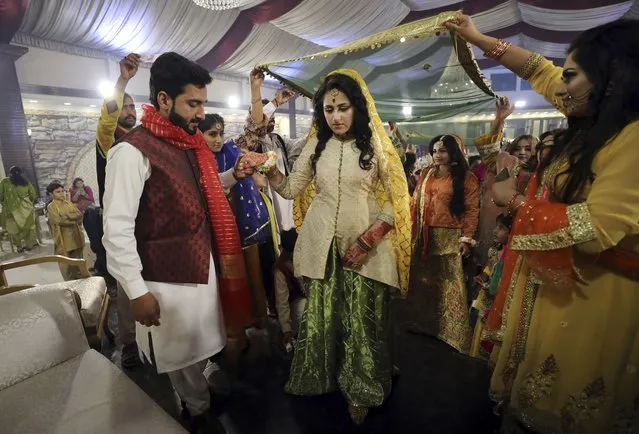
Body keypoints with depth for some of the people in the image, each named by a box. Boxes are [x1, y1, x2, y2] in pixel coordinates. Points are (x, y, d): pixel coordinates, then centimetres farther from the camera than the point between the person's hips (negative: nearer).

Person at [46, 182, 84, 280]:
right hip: (63, 238, -5)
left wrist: (67, 216, -13)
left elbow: (79, 214, -1)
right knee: (67, 264, 1)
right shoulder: (51, 207, -4)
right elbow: (59, 220, -17)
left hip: (76, 236, 5)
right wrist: (74, 221, -11)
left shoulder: (69, 203, 11)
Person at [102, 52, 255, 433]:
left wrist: (233, 175, 0)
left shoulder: (192, 143, 7)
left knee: (200, 343, 24)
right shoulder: (133, 151, -18)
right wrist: (136, 291, -16)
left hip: (204, 264, 7)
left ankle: (202, 392, 49)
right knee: (181, 351, 14)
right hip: (168, 278, -7)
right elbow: (116, 229, -19)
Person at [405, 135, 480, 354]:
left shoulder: (467, 178, -2)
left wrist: (466, 238, -13)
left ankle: (450, 331, 18)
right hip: (423, 235, 4)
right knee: (422, 280, 12)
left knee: (449, 284, 2)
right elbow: (416, 203, 9)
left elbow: (472, 210, -6)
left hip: (449, 237, -4)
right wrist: (411, 230, 6)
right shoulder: (426, 174, 11)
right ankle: (421, 322, 29)